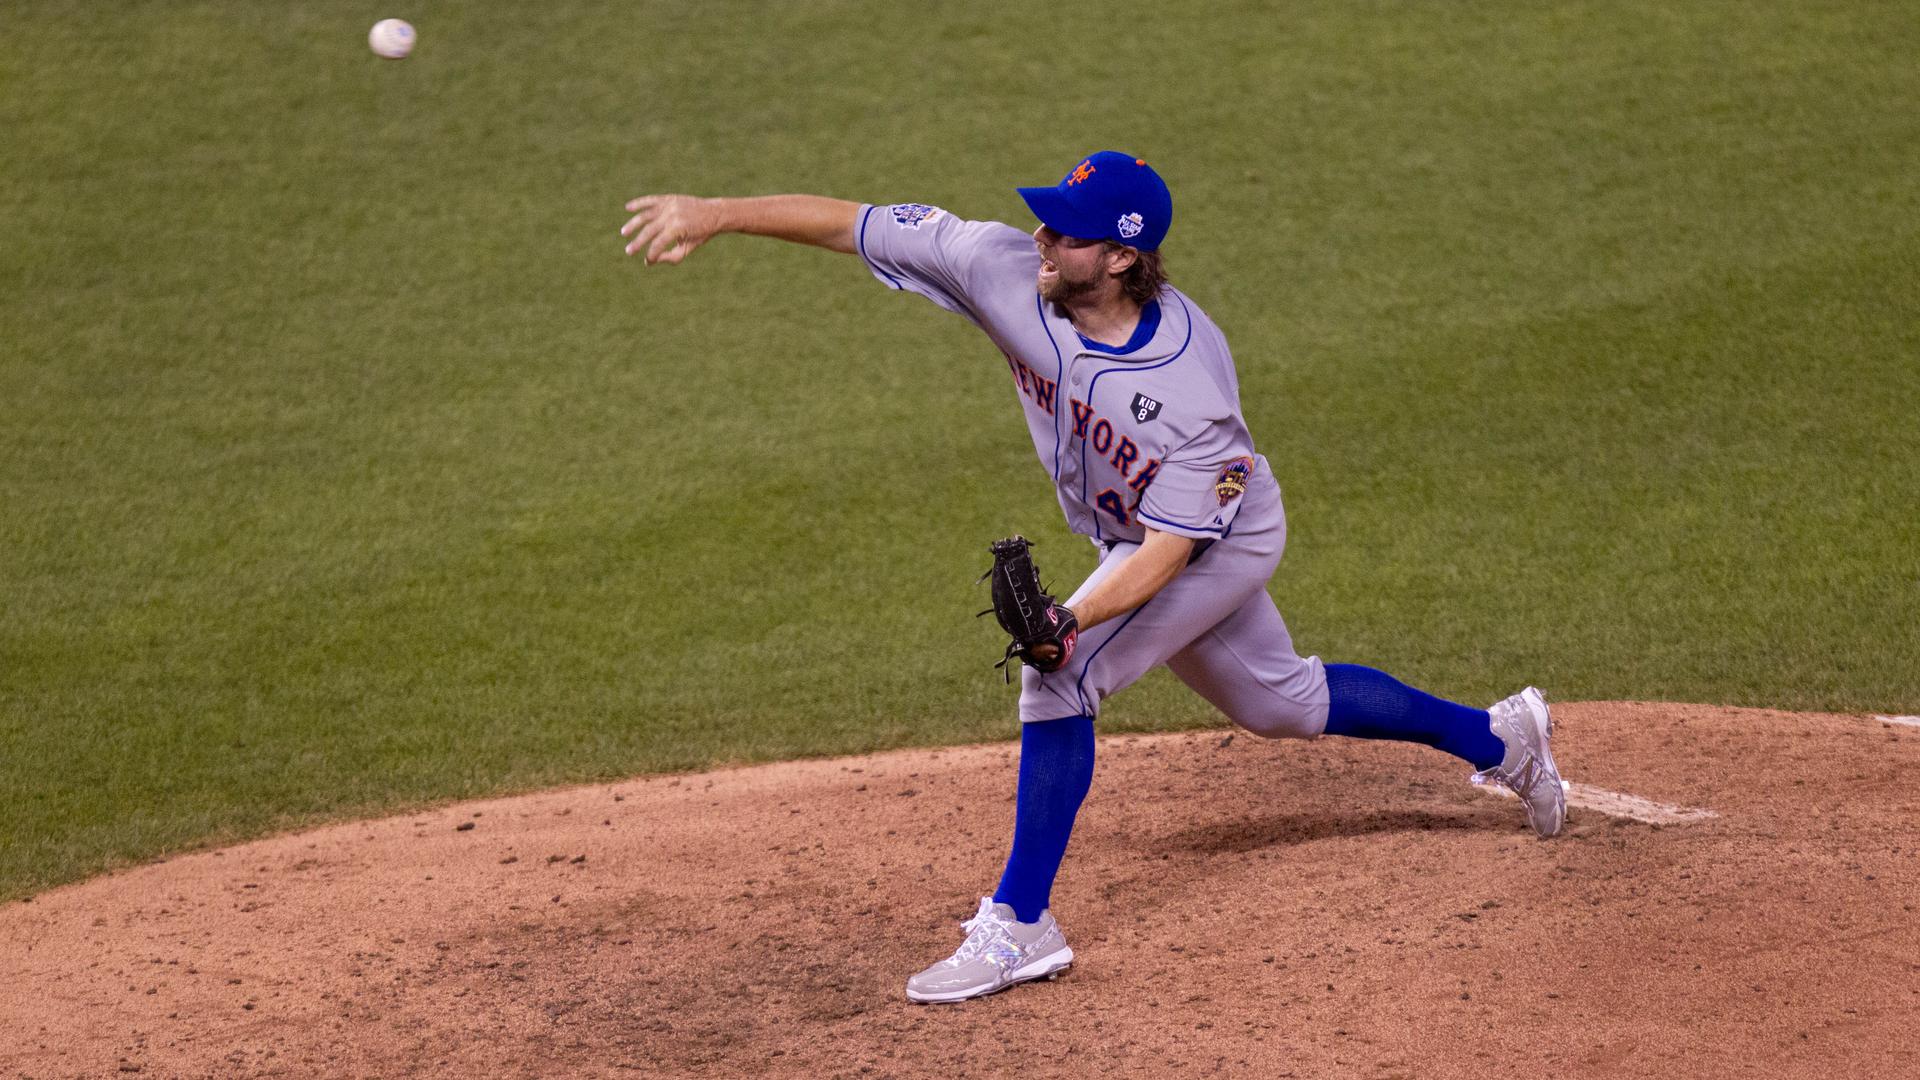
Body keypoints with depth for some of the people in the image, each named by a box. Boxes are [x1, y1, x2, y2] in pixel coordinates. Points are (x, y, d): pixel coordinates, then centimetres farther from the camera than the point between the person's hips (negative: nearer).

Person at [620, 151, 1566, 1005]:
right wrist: (713, 214, -31)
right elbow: (849, 223, -24)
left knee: (1058, 677, -23)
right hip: (1128, 539, 7)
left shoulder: (1191, 381, -39)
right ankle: (1500, 740, 43)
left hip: (1222, 540, -7)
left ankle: (1020, 926, -13)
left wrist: (1069, 620, -50)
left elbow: (1167, 551, -35)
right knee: (1280, 703, 23)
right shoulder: (1006, 269, -26)